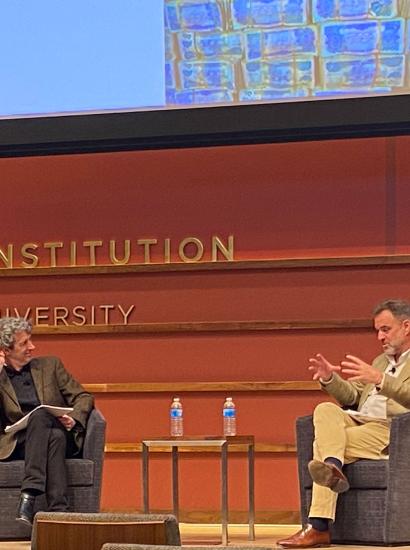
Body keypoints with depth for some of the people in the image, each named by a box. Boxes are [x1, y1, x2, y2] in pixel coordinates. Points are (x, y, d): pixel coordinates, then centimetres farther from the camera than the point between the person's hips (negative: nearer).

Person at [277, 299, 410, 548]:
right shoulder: (380, 361, 30)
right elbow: (352, 397, 22)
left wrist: (379, 379, -25)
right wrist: (329, 378, 4)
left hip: (390, 429, -7)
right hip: (357, 421, 7)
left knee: (322, 442, -25)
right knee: (325, 409, -25)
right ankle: (332, 468, -44)